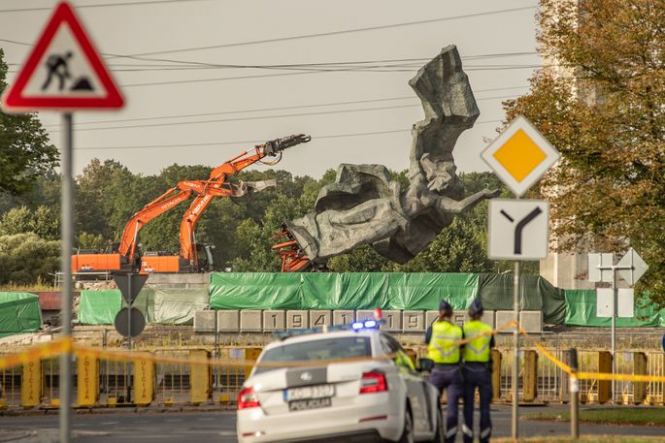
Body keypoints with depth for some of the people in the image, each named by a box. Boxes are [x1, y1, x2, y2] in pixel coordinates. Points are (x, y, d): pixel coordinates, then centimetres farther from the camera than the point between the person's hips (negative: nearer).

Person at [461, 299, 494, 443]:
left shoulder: (464, 328, -3)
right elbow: (491, 353, 1)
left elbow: (461, 352, -3)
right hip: (484, 370, 1)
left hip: (468, 370, -1)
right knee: (484, 406, 5)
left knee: (468, 407, 2)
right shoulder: (488, 329, 2)